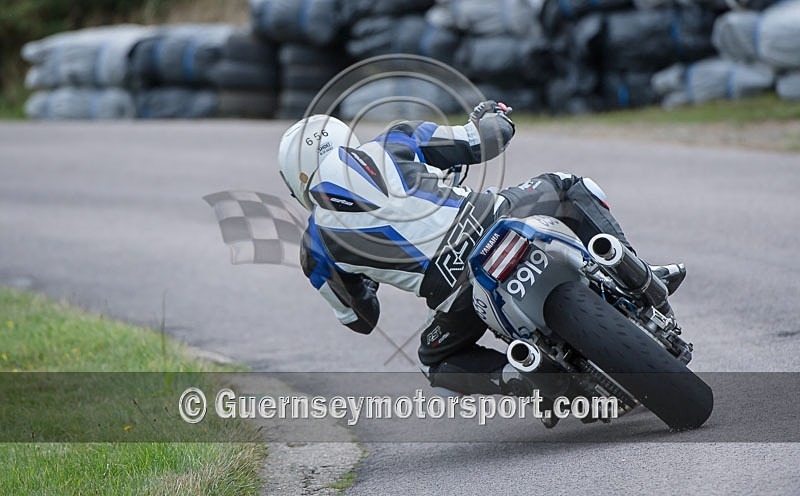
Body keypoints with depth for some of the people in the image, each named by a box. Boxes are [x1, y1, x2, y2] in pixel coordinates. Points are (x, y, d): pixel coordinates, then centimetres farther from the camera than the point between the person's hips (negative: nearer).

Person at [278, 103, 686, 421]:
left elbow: (359, 319, 27)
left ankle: (510, 374, 3)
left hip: (460, 299, 0)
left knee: (438, 360, 32)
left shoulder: (316, 249, 14)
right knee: (569, 188, 28)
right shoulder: (389, 145, 12)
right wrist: (491, 116, 36)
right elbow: (491, 139, 13)